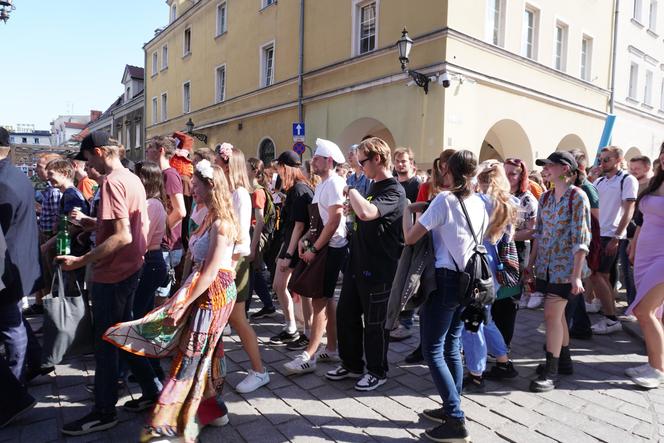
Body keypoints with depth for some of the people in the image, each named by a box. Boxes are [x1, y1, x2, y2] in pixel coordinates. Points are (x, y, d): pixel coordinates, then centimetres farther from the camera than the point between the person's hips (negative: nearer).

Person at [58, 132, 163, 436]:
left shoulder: (112, 182, -19)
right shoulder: (134, 179, 9)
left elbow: (122, 237, -26)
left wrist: (81, 261, -23)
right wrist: (92, 222, 21)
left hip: (112, 274, -9)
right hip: (130, 269, 9)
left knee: (105, 343, 4)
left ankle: (104, 413, 18)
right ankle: (152, 389, 28)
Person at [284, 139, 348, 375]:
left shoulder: (334, 183, -14)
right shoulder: (323, 184, 15)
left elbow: (334, 221, -20)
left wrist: (314, 249, -17)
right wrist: (306, 238, 4)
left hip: (331, 248, -10)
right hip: (323, 246, 10)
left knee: (319, 300, -6)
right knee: (326, 298, 14)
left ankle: (308, 357, 1)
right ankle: (331, 349, 25)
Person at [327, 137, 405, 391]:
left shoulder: (393, 191, -16)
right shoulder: (372, 187, 13)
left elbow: (366, 212, -34)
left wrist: (351, 191, -18)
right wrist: (352, 208, 8)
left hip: (379, 268, -9)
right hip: (357, 262, 9)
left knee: (374, 322, 5)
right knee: (346, 314, 15)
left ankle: (377, 372, 25)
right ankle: (351, 364, 32)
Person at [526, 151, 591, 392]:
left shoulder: (577, 196, -11)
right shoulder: (545, 197, 9)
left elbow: (581, 238, -14)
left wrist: (576, 274, -17)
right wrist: (531, 263, 11)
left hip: (565, 265, -6)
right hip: (546, 265, 6)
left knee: (552, 315, -7)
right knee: (557, 314, 14)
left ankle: (551, 371, 4)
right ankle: (564, 360, 29)